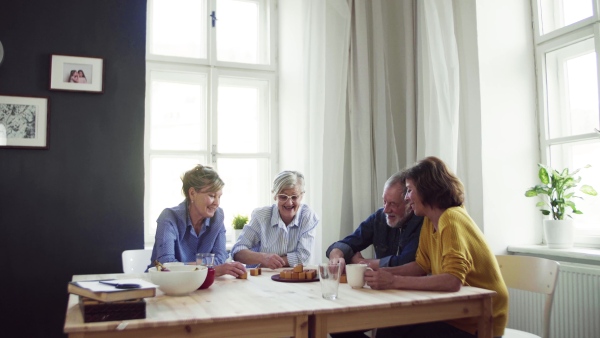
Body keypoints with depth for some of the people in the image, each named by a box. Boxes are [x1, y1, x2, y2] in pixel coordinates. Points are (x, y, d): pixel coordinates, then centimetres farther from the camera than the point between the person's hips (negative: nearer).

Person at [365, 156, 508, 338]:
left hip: (480, 323, -7)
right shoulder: (430, 221, 4)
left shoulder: (451, 219, -23)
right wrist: (383, 273, -7)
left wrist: (395, 281, -31)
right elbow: (421, 266, 8)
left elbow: (452, 281, -34)